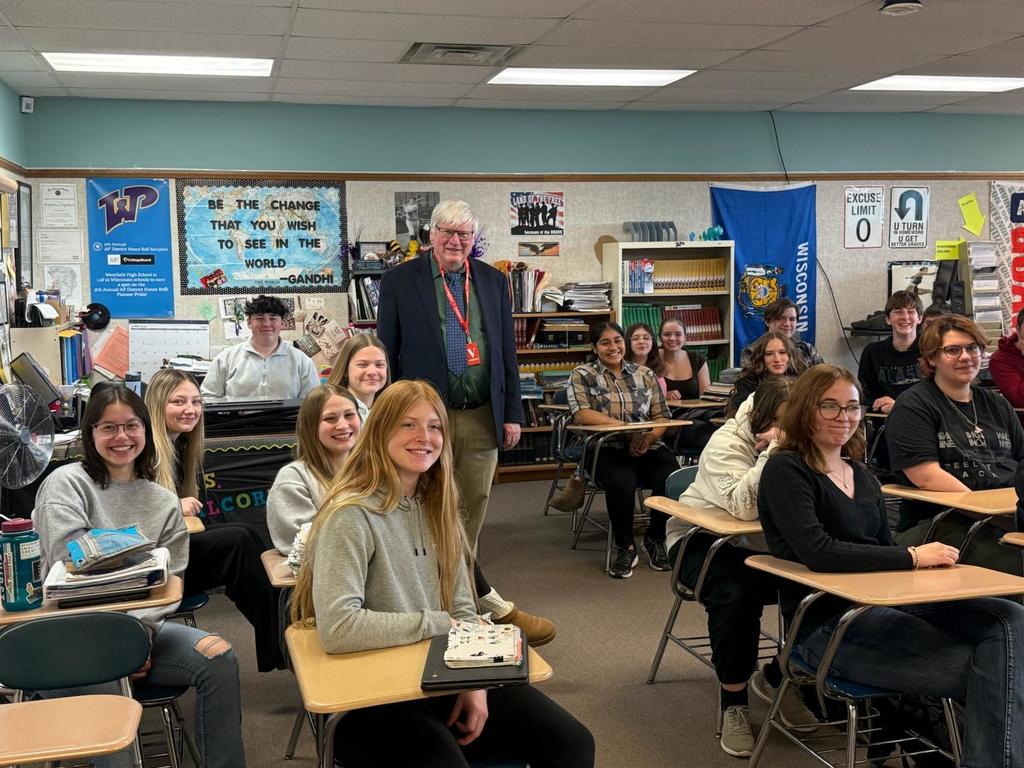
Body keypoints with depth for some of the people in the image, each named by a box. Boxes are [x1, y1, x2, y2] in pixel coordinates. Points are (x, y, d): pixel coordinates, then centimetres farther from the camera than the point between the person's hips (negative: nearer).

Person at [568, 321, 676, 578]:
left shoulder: (645, 374, 17)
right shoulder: (582, 375, 7)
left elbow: (661, 417, 11)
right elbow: (581, 414, -10)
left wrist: (649, 437, -12)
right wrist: (626, 427, -18)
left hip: (647, 448, 3)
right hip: (606, 450, -3)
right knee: (622, 481, -36)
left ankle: (655, 540, 1)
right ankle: (625, 547, -10)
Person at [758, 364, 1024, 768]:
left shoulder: (860, 474, 18)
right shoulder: (785, 470, -6)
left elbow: (883, 548, 17)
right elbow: (817, 552, -20)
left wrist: (930, 563, -5)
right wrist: (913, 557, -15)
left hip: (884, 602, 7)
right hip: (828, 623, -7)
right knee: (978, 668, -21)